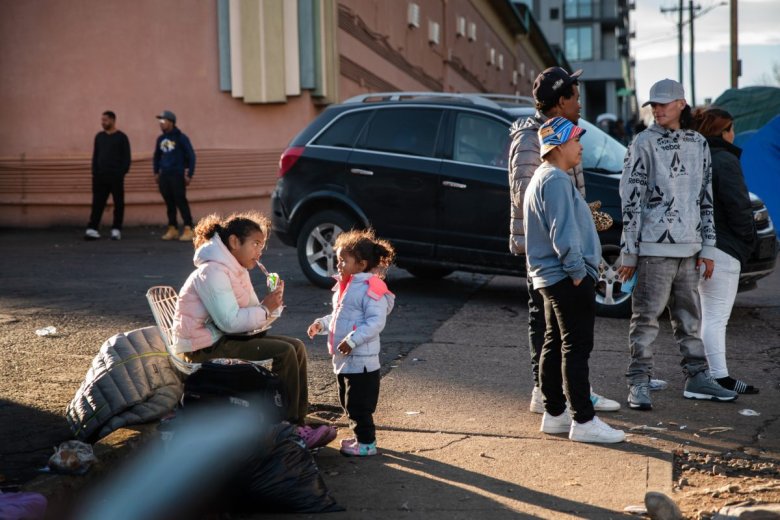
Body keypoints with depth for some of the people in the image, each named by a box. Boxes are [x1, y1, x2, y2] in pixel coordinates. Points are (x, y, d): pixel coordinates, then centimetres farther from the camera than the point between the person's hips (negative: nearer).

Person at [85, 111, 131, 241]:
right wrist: (94, 172, 4)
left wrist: (122, 173, -11)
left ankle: (116, 230, 8)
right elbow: (95, 156, 15)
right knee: (97, 203, -3)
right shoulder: (99, 137, 13)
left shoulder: (121, 137, 0)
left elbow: (126, 157, -2)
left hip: (116, 176, -4)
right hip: (100, 176, 4)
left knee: (118, 204, 2)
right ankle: (92, 229, -6)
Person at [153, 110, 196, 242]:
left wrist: (189, 174, -8)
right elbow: (157, 156, 25)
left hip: (177, 175, -6)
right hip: (164, 176, 6)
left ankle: (188, 230, -9)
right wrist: (156, 172, 17)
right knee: (169, 203, 7)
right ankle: (172, 229, 13)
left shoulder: (180, 137, -4)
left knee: (181, 201, -9)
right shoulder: (161, 139, 13)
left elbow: (191, 155, -4)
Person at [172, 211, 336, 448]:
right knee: (283, 353, -20)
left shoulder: (237, 271, 13)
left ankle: (299, 424, -2)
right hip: (205, 346, -10)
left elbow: (250, 317, 9)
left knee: (296, 347, 0)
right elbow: (230, 322, -26)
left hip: (225, 338, 10)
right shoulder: (212, 272, -18)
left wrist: (272, 305, -10)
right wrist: (265, 308, -18)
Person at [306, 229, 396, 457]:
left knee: (358, 404, -3)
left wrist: (352, 340, -29)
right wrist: (322, 324, 9)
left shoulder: (371, 289, -17)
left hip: (361, 360, -10)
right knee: (348, 402, 18)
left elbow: (376, 322, -23)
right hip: (343, 359, 10)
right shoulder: (345, 286, 13)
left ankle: (367, 442, 9)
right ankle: (361, 436, 31)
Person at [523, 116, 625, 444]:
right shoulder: (556, 180, -16)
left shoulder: (543, 178, 18)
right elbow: (563, 234, -23)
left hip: (552, 278, 11)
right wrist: (578, 271, -18)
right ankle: (583, 422, -5)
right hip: (568, 279, -11)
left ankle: (554, 415, 20)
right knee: (576, 348, -8)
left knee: (555, 345, 13)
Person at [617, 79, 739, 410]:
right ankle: (639, 384, 2)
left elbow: (706, 199, 14)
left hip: (689, 248, 5)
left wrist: (707, 248, 9)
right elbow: (630, 200, -7)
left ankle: (696, 378, 23)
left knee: (690, 318, 14)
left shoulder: (699, 143, 11)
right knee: (646, 318, -3)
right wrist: (629, 253, -10)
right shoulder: (644, 143, -5)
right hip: (654, 248, -5)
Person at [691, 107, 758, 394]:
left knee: (711, 316, 14)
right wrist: (749, 237, -4)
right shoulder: (725, 161, -14)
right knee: (716, 317, -7)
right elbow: (738, 205, -18)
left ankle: (715, 375, 18)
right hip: (723, 247, -9)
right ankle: (719, 378, -4)